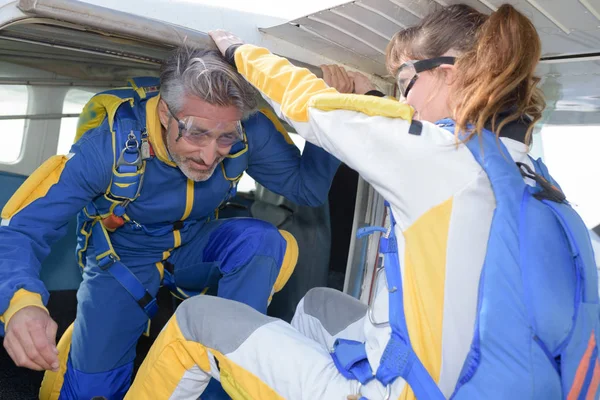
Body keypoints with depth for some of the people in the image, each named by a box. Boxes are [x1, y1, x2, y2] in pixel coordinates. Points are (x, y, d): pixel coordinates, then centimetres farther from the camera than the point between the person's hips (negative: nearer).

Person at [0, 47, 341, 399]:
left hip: (195, 247, 2)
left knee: (261, 240, -30)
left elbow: (305, 185, -13)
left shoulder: (249, 130, -25)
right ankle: (83, 331, 28)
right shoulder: (109, 144, -32)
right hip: (124, 261, -1)